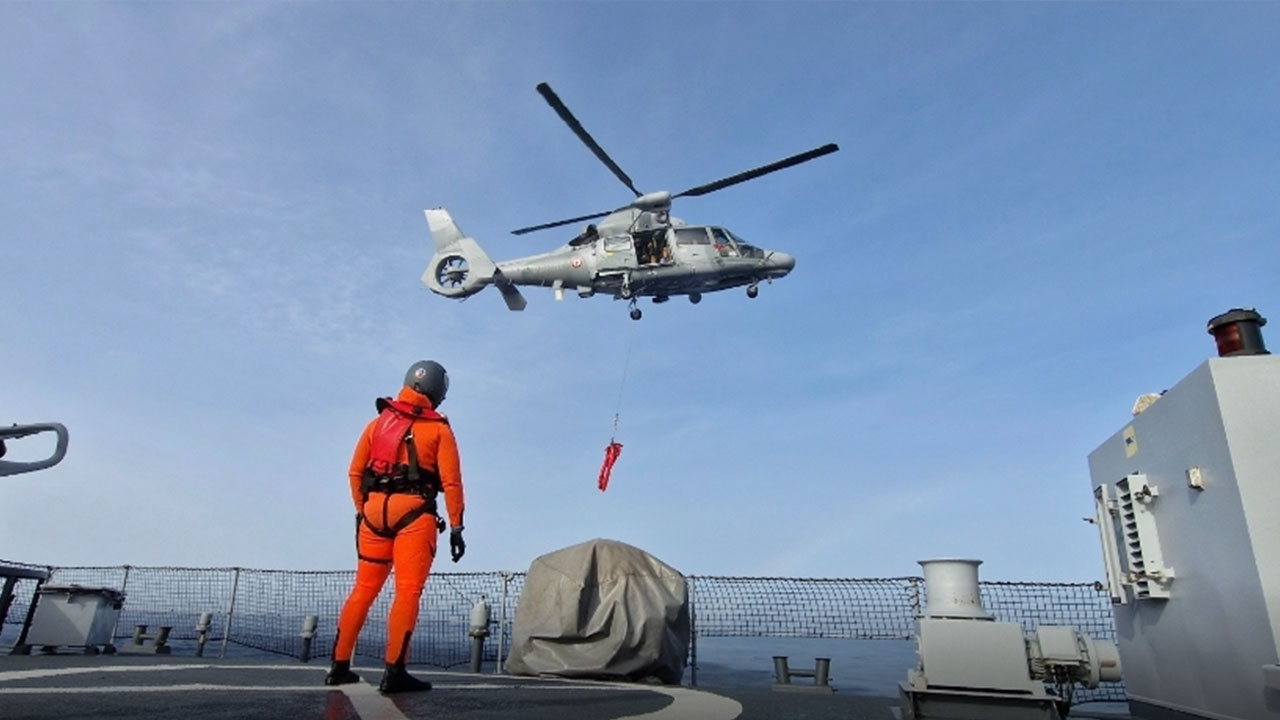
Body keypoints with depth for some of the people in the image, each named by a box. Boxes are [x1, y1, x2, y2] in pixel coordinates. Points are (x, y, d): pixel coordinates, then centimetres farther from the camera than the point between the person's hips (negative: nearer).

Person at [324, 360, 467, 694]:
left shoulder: (378, 422, 15)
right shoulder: (438, 428, 3)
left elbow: (355, 472, 13)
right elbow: (451, 481, -4)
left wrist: (361, 511, 20)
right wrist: (456, 527, -2)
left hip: (374, 510, 5)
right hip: (414, 512, -5)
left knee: (364, 589, 14)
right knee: (407, 592, -3)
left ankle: (339, 665, 20)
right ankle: (394, 672, -7)